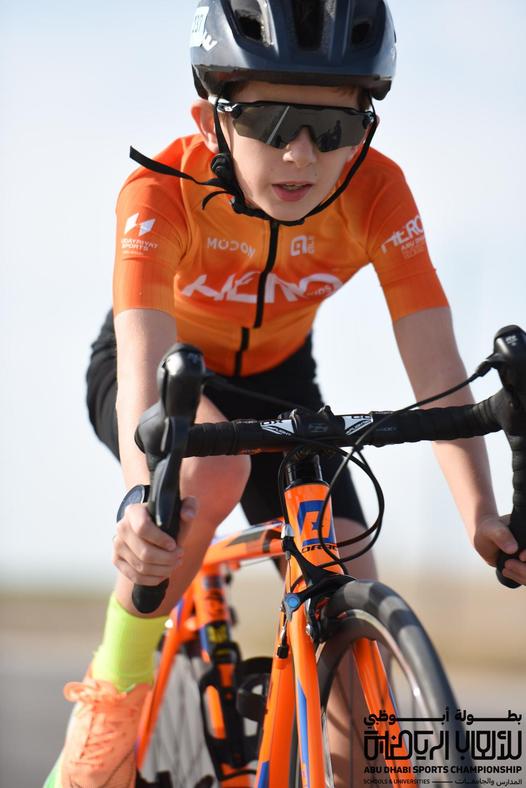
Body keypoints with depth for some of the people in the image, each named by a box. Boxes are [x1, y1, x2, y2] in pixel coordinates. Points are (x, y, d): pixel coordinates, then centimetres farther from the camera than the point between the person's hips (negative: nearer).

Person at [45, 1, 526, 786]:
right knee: (212, 464, -37)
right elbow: (144, 356, -45)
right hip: (166, 371, -3)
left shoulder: (376, 193, -27)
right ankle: (109, 704, -21)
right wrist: (142, 497, -63)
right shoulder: (163, 192, -34)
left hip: (274, 379, 3)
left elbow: (435, 365, -31)